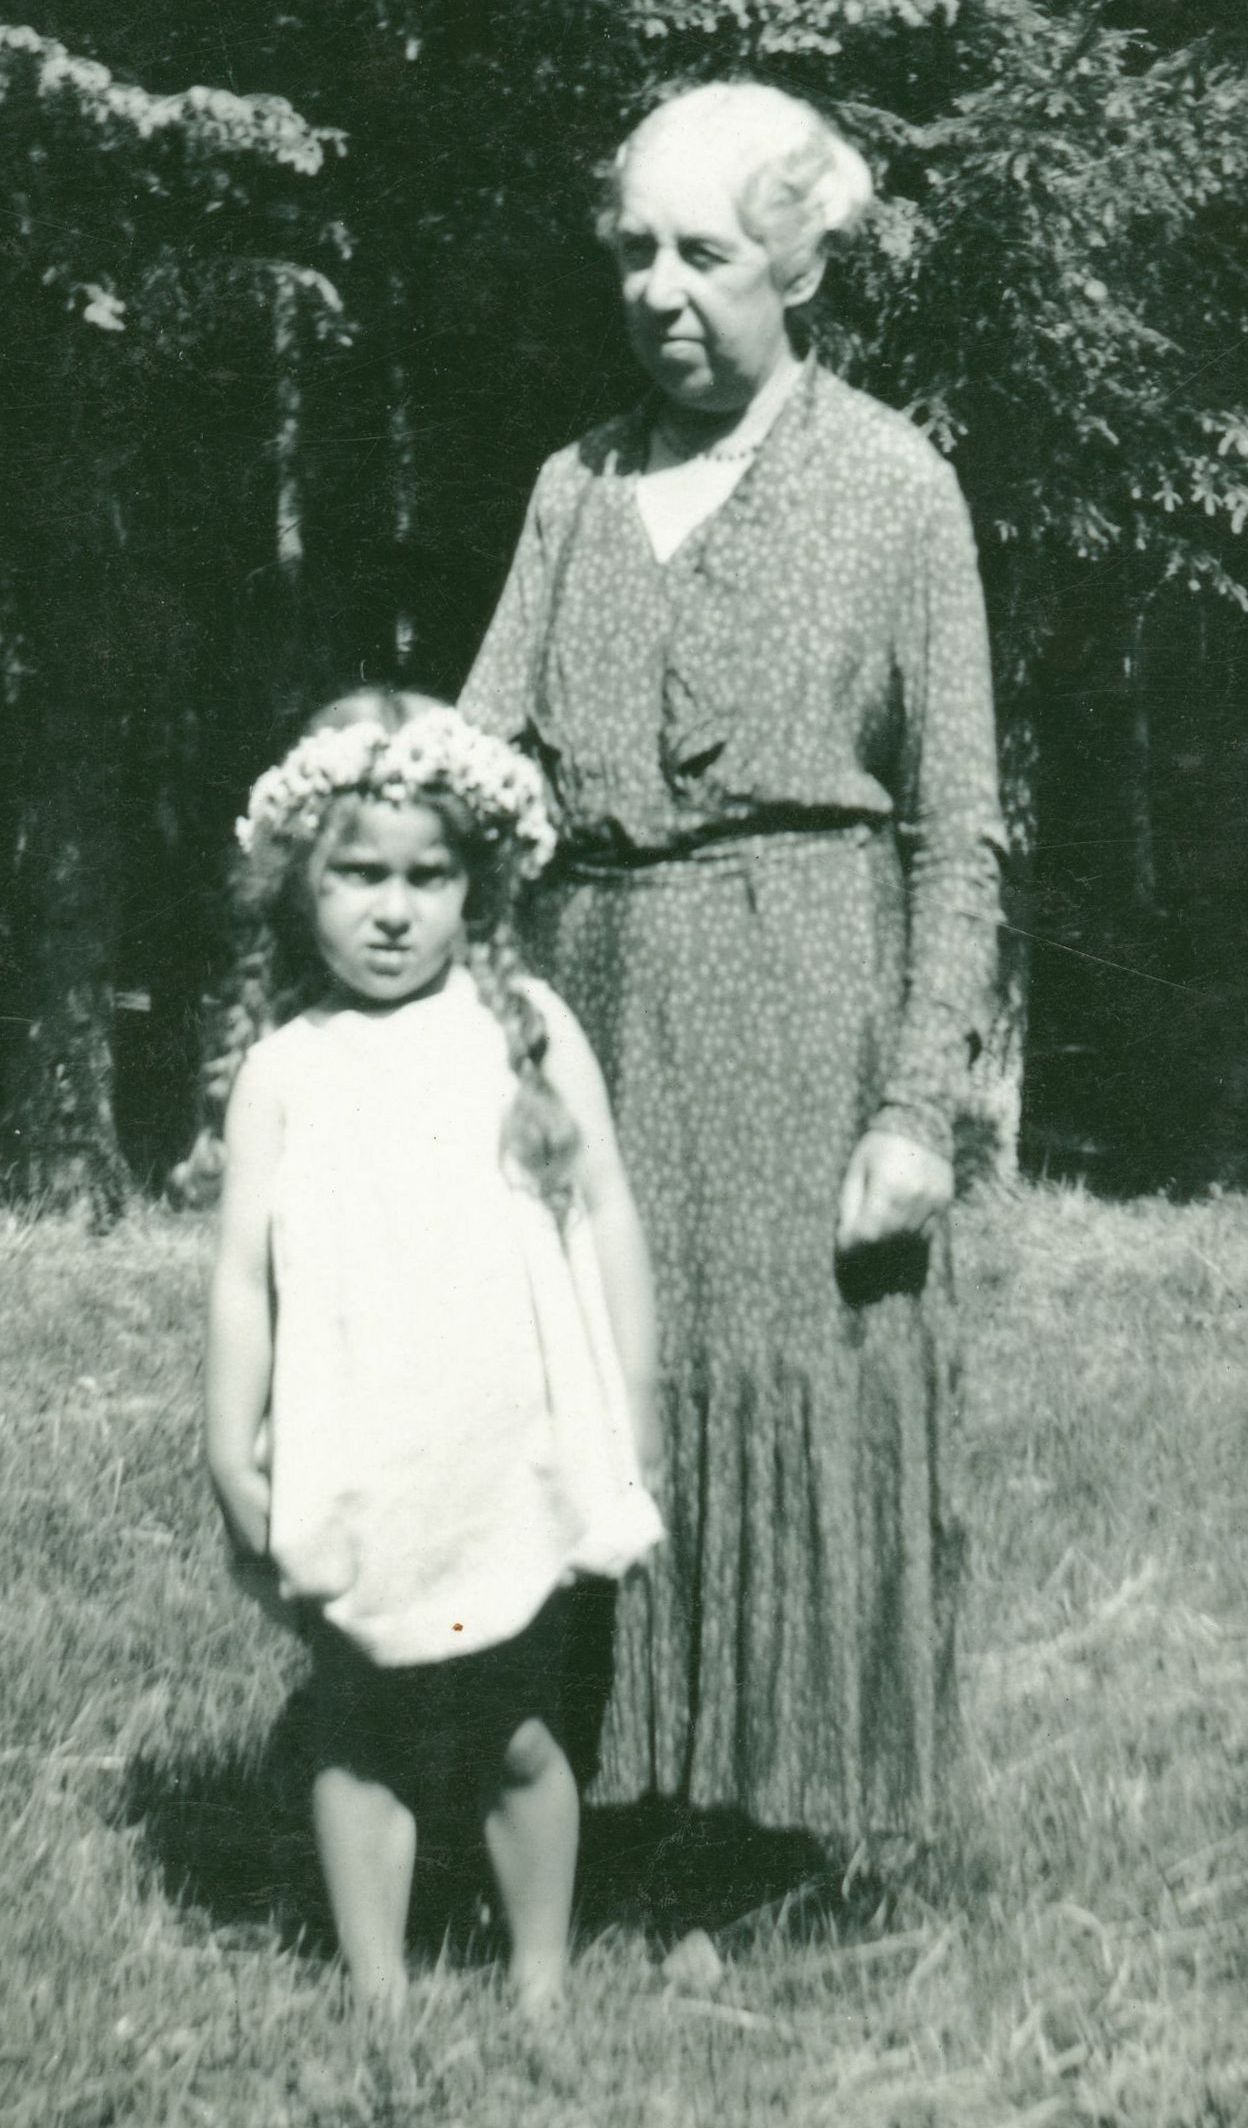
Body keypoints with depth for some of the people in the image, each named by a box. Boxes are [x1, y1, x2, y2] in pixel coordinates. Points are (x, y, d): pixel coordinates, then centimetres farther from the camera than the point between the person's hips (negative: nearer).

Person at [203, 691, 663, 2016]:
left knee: (521, 1735, 10)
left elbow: (607, 1223, 2)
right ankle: (375, 1997, 22)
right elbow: (244, 1272, 1)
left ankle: (540, 1990, 25)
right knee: (357, 1740, 10)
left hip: (516, 1467, 0)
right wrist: (233, 1458, -4)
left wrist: (628, 1432, 1)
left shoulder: (526, 1031, 0)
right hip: (357, 1484, 1)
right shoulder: (284, 1072, 1)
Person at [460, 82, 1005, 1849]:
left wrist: (918, 1106, -10)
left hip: (805, 1002, -4)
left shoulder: (893, 487, -1)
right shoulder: (578, 489, 12)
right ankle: (627, 1775, 23)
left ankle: (832, 1799, 17)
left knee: (817, 1401, 1)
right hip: (594, 993, 4)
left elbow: (958, 838, -3)